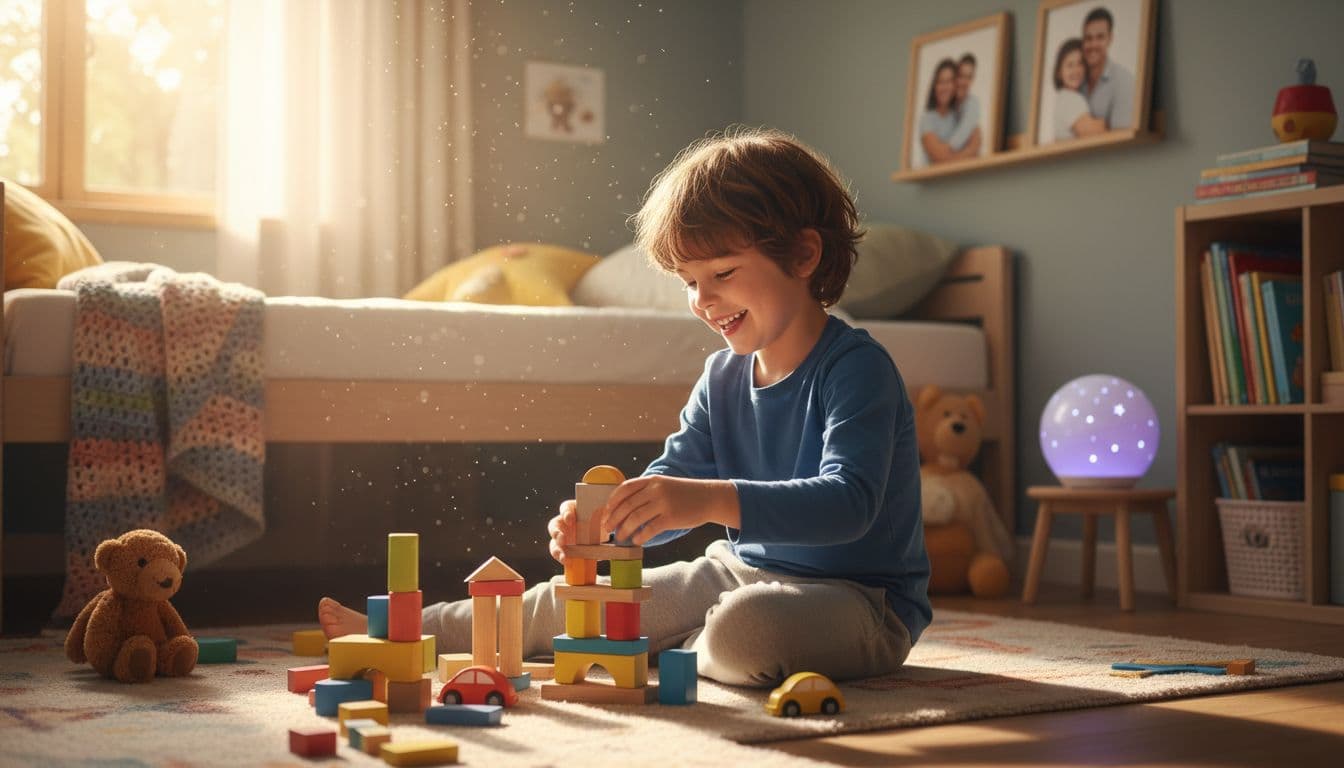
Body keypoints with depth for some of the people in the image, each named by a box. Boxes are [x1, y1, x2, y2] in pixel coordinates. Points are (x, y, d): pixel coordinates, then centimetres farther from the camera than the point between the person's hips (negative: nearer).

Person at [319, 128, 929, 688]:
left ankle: (678, 650, -3)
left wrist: (711, 499, -43)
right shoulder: (723, 377, 5)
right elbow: (667, 489, 4)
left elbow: (849, 503, -31)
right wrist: (603, 519, -19)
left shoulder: (856, 368, -18)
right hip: (735, 572, 7)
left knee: (741, 629, -37)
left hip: (859, 600, -7)